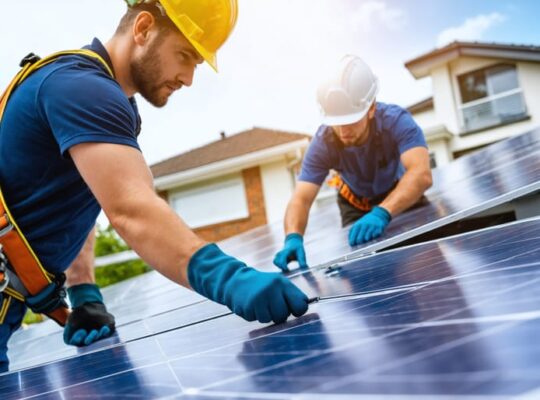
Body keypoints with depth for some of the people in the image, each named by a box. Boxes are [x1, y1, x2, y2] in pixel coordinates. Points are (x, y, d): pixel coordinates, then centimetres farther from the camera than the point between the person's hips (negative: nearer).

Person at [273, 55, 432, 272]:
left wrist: (382, 213, -69)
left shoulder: (396, 120, -37)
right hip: (355, 205, 1)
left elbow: (421, 174, -53)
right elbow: (301, 198, -37)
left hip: (403, 196, -1)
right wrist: (293, 237, -58)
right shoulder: (323, 143, -31)